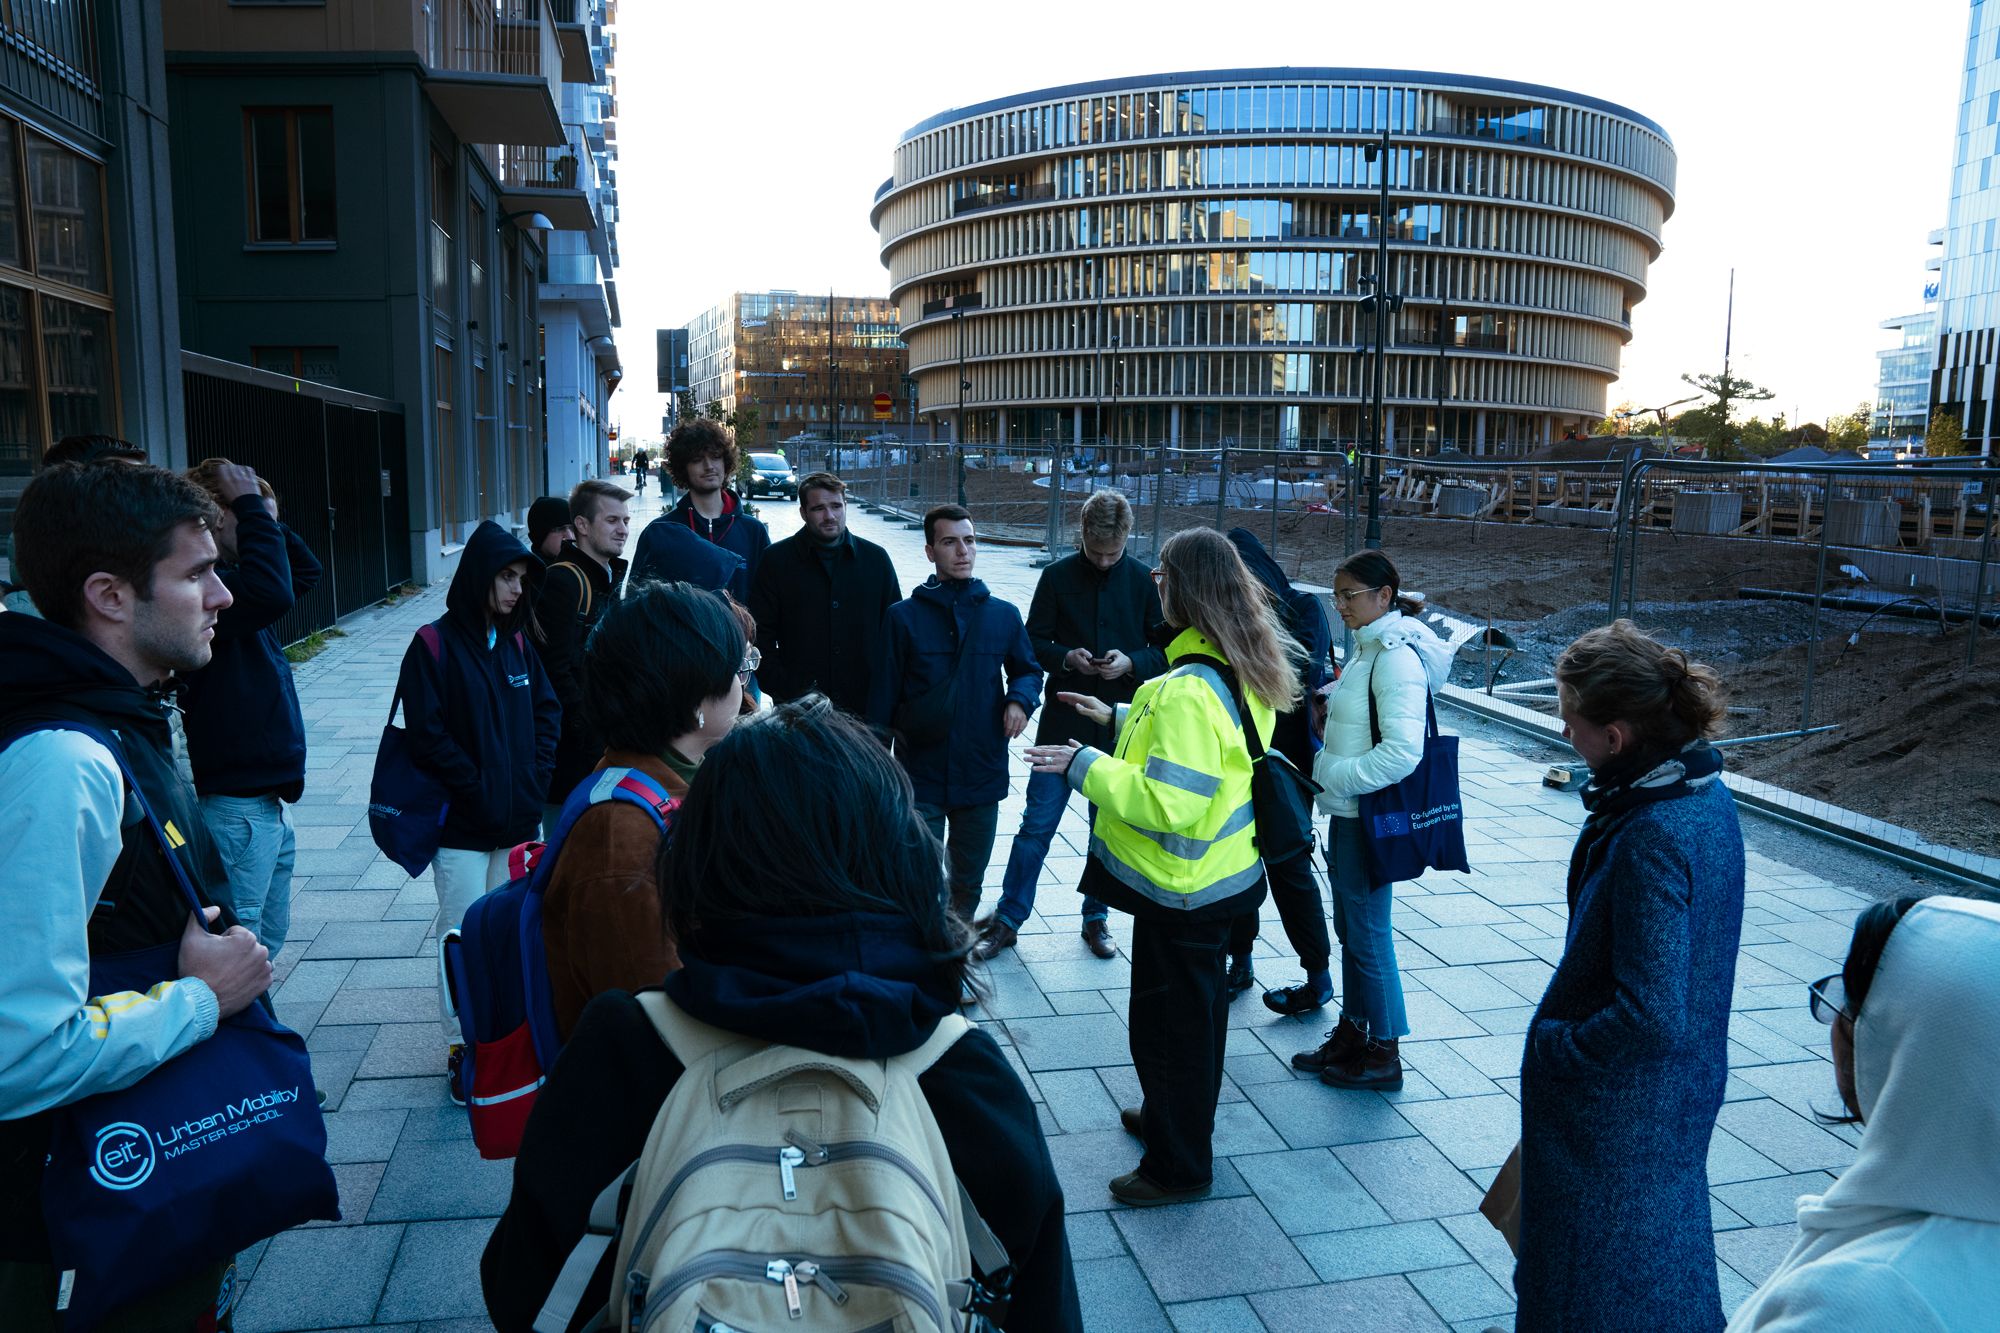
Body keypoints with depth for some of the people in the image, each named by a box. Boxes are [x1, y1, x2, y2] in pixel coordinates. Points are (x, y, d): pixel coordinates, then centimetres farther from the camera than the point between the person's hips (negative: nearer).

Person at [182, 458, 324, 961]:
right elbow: (272, 592, -36)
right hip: (238, 807, -10)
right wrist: (253, 506, -24)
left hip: (267, 800, 10)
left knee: (271, 934, 20)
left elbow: (306, 571, 24)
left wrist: (264, 517, 9)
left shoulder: (230, 580, 12)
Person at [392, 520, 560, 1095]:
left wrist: (534, 780, -1)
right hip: (463, 825, -5)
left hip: (518, 818, 5)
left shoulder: (515, 642, 8)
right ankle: (462, 1049, 13)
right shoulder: (435, 645, -8)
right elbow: (427, 733, -12)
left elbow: (547, 710, 10)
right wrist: (479, 790, -12)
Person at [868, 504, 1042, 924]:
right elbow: (883, 700, -1)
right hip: (920, 777, -3)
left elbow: (1028, 670, 17)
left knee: (967, 885, 17)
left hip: (982, 777, 3)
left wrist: (1020, 699, -6)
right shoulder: (904, 617, -4)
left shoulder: (1003, 616, 2)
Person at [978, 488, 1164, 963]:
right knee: (1037, 822, 1)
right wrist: (1067, 657, -17)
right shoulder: (1058, 576, -2)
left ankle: (1096, 919, 28)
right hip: (1064, 722, -1)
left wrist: (1130, 663, -16)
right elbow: (1035, 643, 2)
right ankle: (1007, 920, 13)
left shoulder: (1143, 580, -1)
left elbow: (1166, 649, 3)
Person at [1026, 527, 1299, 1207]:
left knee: (1167, 1023, 7)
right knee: (1199, 1007, 25)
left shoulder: (1188, 691, -29)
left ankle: (1179, 1165, 24)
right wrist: (1121, 720, 15)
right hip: (1223, 874, 10)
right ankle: (1178, 1118, 46)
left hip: (1180, 888, -10)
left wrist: (1085, 766, -24)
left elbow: (1171, 803, -32)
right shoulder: (1243, 673, 1)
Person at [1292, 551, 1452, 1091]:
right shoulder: (1367, 647, 10)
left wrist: (1333, 777, -20)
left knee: (1368, 932, 3)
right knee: (1349, 927, 18)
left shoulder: (1396, 656, -19)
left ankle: (1384, 1053, 18)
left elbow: (1403, 751, -26)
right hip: (1347, 810, 9)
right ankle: (1352, 1032, 32)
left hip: (1371, 816, -9)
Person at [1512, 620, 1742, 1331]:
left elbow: (1648, 1016, -32)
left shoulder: (1651, 839, -33)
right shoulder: (1705, 793, -4)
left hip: (1618, 1104, -9)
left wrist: (1553, 1048, -18)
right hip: (1684, 1085, 9)